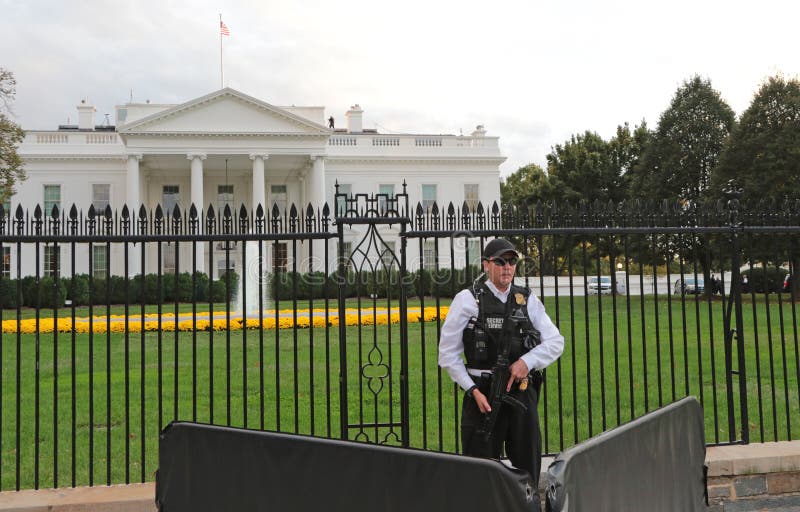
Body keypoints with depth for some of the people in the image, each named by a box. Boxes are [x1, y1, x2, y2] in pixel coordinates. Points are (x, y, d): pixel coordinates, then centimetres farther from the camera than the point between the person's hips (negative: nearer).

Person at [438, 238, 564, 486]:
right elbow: (448, 354, -2)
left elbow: (556, 342, 8)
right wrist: (473, 390, -11)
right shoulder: (467, 300, -2)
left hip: (523, 393, 4)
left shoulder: (528, 300, 9)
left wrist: (527, 361, -10)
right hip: (483, 395, -4)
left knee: (528, 464, 11)